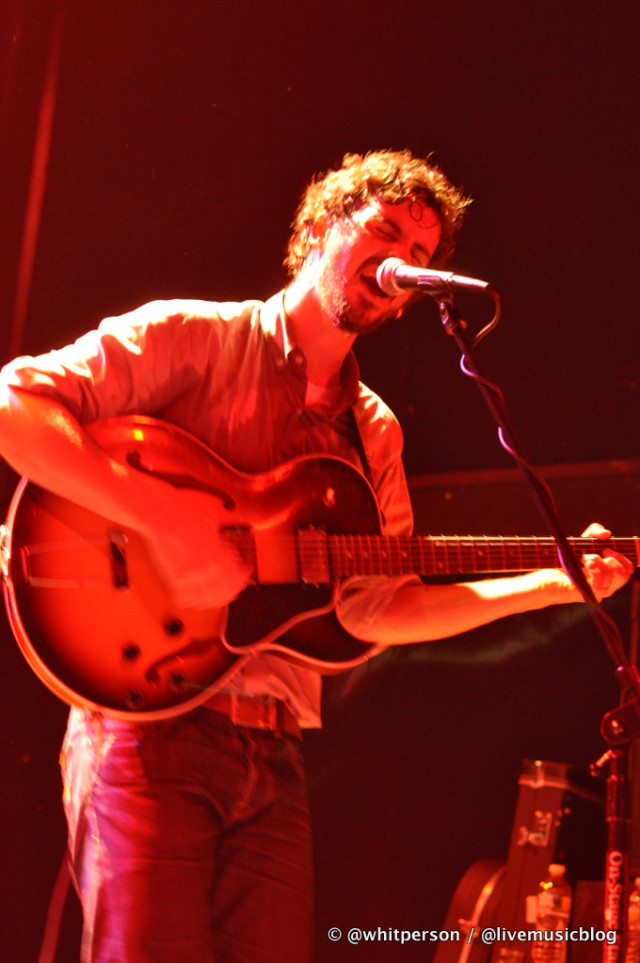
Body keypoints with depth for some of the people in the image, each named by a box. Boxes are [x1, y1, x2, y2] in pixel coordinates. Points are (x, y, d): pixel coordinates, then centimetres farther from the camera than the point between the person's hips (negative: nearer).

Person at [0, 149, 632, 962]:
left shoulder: (373, 434, 20)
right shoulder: (192, 337, 0)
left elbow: (375, 609, 16)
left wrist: (552, 585, 8)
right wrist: (160, 514, -23)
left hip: (273, 754, 6)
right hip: (149, 722, -6)